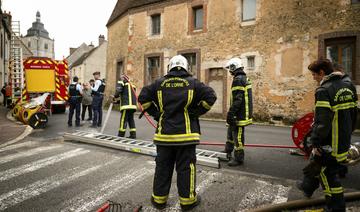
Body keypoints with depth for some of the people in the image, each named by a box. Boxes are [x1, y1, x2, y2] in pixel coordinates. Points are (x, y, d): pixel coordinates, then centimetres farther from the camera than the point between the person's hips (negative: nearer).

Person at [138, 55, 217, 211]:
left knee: (162, 167, 13)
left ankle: (159, 199, 26)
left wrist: (156, 113, 6)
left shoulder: (160, 83, 4)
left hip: (164, 134, 2)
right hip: (186, 134, -2)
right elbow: (210, 96, -8)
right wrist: (196, 112, -1)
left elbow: (143, 97, 0)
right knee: (186, 167, 8)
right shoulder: (192, 83, -1)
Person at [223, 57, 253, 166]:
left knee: (238, 136, -1)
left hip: (239, 115, -11)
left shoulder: (238, 79, -18)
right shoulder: (244, 78, 15)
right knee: (231, 132, 23)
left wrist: (230, 114, -22)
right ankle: (227, 152, 38)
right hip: (242, 113, 11)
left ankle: (238, 159, 10)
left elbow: (237, 99, -25)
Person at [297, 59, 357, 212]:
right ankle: (307, 187, 43)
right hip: (344, 140, 9)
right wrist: (348, 132, 25)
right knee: (316, 161, 25)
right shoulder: (348, 84, 7)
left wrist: (315, 142, -16)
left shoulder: (324, 90, -21)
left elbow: (322, 121, -25)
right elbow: (353, 111, 15)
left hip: (330, 142, -9)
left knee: (327, 173, 6)